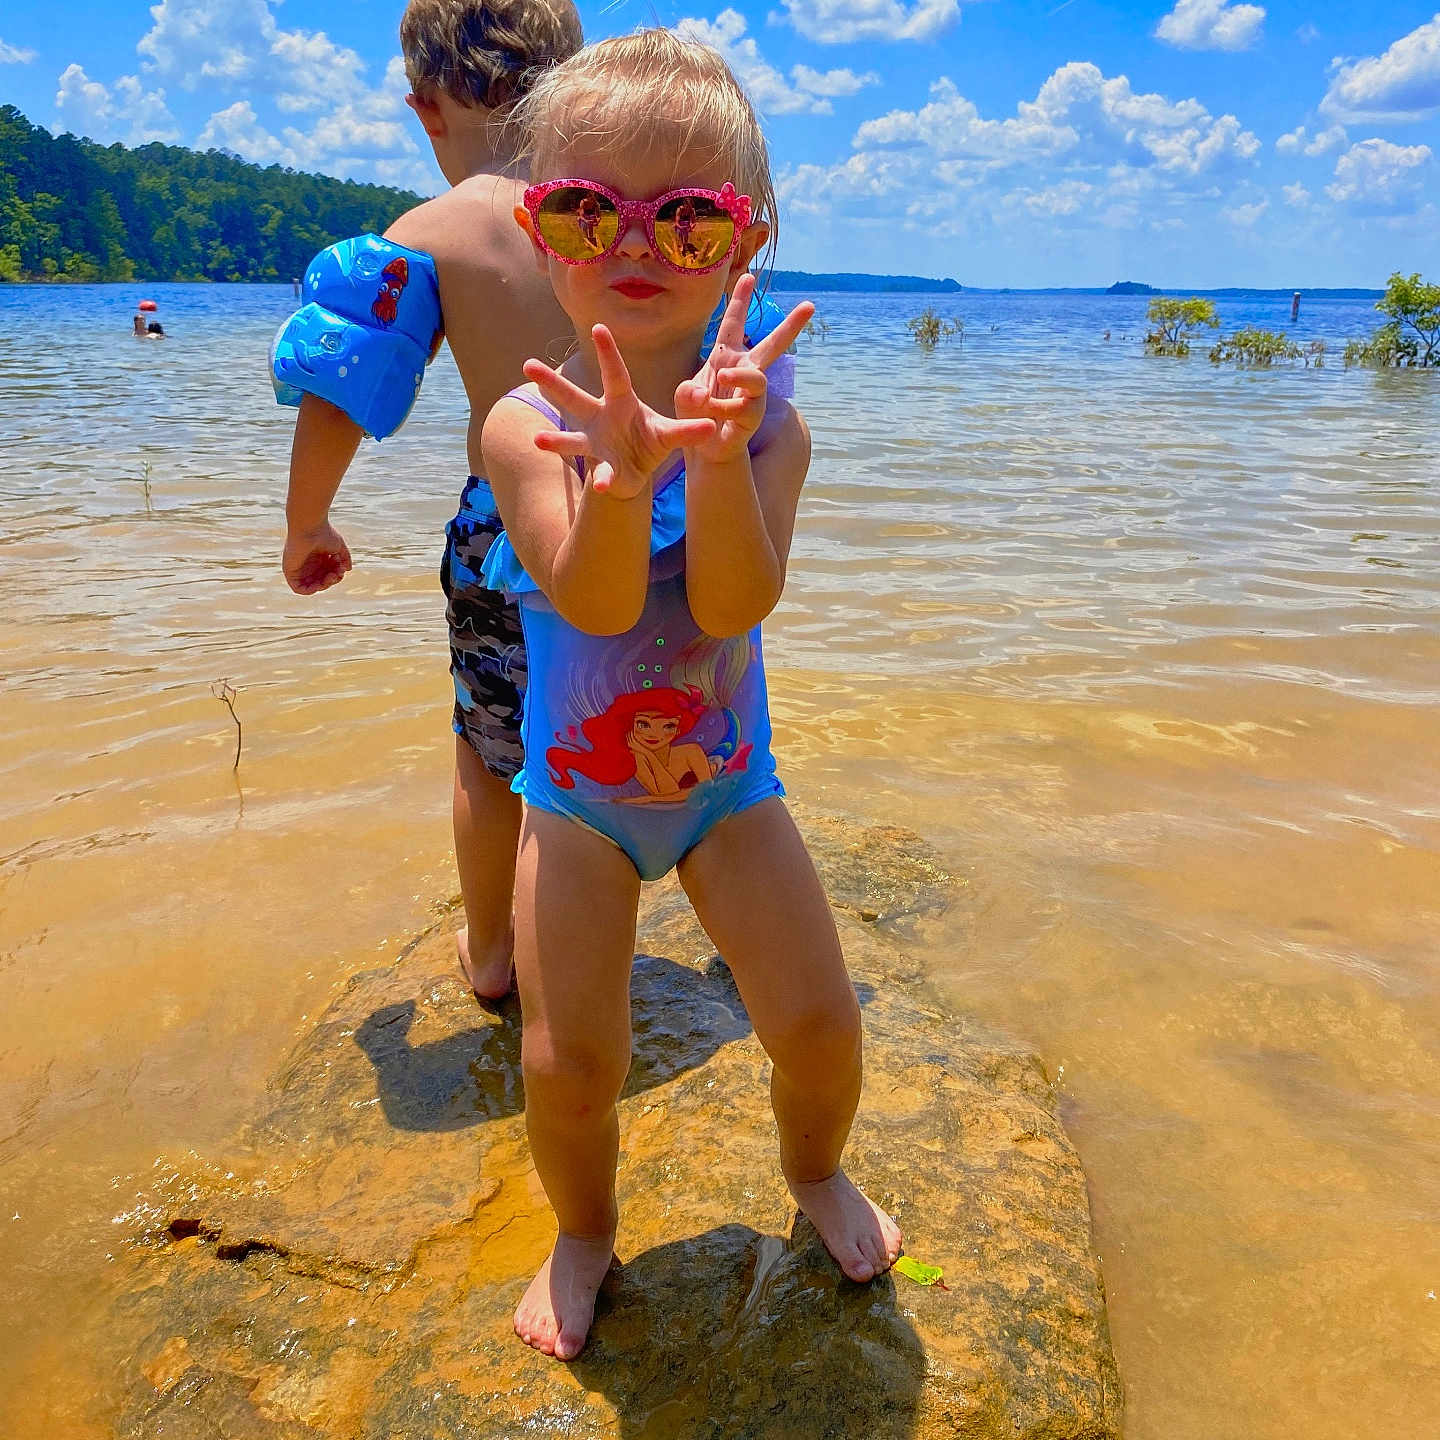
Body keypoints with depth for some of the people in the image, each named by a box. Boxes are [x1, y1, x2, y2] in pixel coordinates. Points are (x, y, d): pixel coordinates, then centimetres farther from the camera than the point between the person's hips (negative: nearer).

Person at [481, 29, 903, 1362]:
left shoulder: (767, 425, -11)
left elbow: (732, 607, -24)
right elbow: (594, 605, -27)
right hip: (576, 789, 0)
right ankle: (583, 1231, 29)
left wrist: (719, 459, -40)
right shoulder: (527, 425, -14)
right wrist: (623, 473, -46)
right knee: (566, 1064, -4)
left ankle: (816, 1171, 35)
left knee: (819, 1024, -1)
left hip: (727, 781, 1)